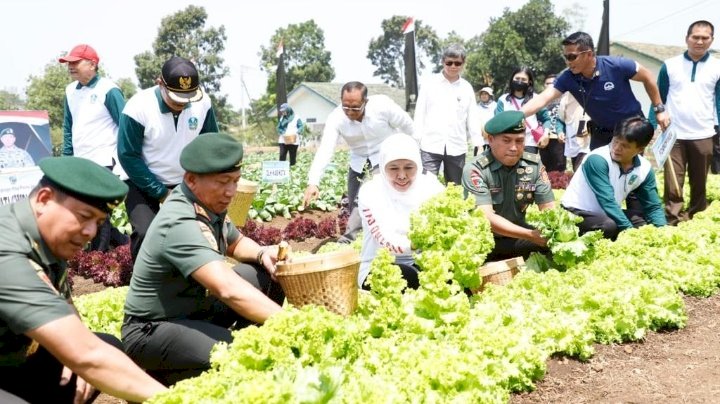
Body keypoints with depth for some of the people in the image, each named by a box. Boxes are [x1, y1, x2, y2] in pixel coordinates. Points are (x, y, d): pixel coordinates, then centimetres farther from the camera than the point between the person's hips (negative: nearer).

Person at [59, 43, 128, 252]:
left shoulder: (108, 90, -10)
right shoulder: (70, 91, 11)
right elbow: (68, 128, 19)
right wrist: (66, 158, 14)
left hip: (104, 164, -7)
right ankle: (122, 242, 28)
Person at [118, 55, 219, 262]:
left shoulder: (203, 103, -13)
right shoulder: (138, 107, -23)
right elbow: (128, 157, -17)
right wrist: (162, 194, -17)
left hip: (185, 184, 4)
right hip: (142, 184, -3)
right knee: (145, 234, -22)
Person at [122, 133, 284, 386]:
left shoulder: (209, 204, -4)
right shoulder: (179, 224, -30)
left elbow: (236, 243, 17)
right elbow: (229, 291, -42)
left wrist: (262, 254, -6)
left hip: (198, 306, 9)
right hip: (153, 330, -9)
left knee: (269, 274, 2)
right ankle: (162, 377, -5)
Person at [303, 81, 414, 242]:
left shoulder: (383, 105, -26)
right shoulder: (336, 118, -21)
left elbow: (408, 127, -10)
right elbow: (325, 150, -30)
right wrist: (313, 182, -43)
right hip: (359, 163, 4)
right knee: (355, 205, 7)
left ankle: (348, 241, -20)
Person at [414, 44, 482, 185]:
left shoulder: (467, 87, 9)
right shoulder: (430, 83, 3)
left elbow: (473, 117, 10)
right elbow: (420, 113, 4)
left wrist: (479, 144, 3)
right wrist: (416, 140, -3)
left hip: (457, 147, 2)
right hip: (430, 145, -2)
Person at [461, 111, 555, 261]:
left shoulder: (534, 165, -3)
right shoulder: (475, 169, -18)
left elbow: (548, 208, -1)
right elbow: (486, 217, -26)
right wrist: (531, 235, -37)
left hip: (517, 238, 5)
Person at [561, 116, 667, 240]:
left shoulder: (645, 169, -6)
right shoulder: (597, 159, -25)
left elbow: (653, 207, -1)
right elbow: (607, 201, -29)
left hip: (607, 214, 7)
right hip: (576, 213, -7)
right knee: (609, 226, -34)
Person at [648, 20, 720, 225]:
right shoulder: (669, 65, 3)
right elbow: (659, 99, 6)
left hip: (703, 137, 1)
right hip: (674, 136, -1)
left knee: (699, 187, 10)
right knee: (672, 188, -5)